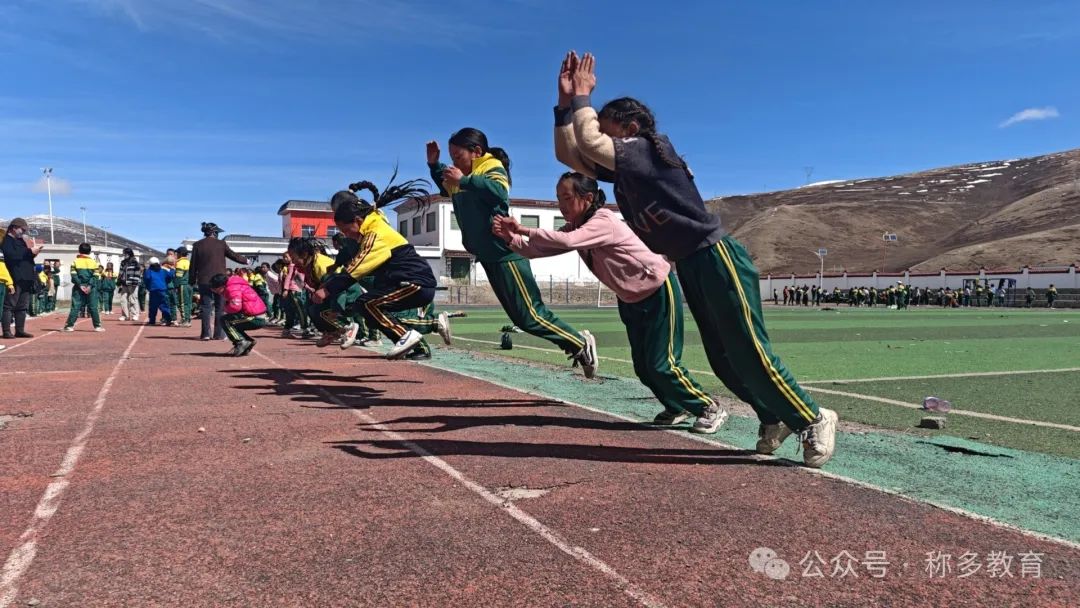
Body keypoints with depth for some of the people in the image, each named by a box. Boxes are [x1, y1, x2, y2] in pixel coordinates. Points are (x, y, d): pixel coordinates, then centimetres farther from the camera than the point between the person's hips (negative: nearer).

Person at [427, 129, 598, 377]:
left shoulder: (493, 168, -10)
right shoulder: (463, 175, 15)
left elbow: (499, 192, -32)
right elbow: (445, 188, 36)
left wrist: (464, 180, -28)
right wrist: (434, 164, 20)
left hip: (505, 253, -9)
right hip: (488, 256, 9)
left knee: (531, 315, -12)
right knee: (520, 317, 8)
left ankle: (581, 343, 1)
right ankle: (578, 344, 13)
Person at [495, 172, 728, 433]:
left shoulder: (603, 221, -26)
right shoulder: (576, 227, 0)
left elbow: (567, 241, -42)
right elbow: (540, 249, -7)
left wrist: (525, 230, -37)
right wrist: (512, 238, -23)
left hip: (658, 291, -9)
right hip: (630, 299, 9)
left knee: (661, 364, -10)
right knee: (642, 366, 8)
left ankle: (710, 409, 6)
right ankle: (677, 407, 28)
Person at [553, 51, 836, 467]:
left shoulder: (652, 149, -10)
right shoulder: (619, 166, 13)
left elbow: (589, 143, -19)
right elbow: (568, 154, 13)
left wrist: (582, 97, -4)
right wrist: (565, 102, 5)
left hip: (717, 259, -9)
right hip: (689, 268, 9)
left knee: (749, 354, -7)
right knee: (722, 360, 10)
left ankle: (813, 421, 7)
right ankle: (775, 419, 24)